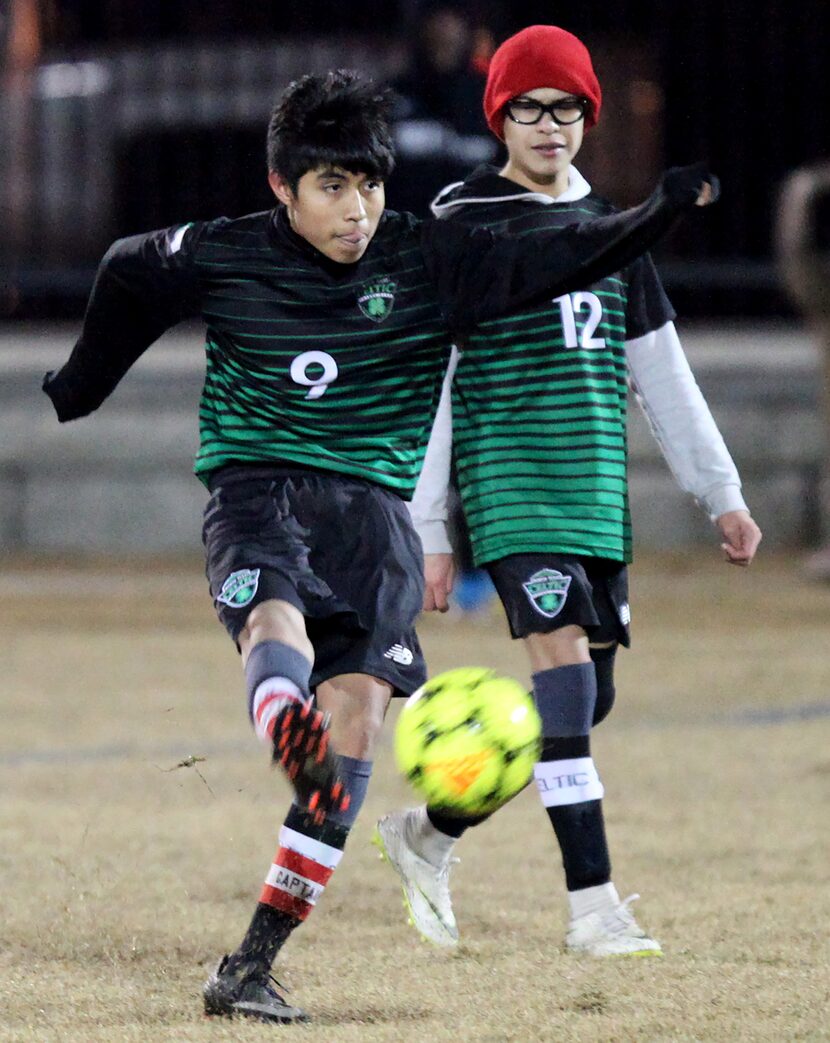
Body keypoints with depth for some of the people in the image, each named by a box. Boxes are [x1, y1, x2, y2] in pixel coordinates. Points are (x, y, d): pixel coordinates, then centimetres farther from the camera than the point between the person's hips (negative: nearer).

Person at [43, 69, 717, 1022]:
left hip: (375, 509, 2)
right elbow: (126, 275, 22)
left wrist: (662, 211, -14)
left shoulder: (427, 262, 4)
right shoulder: (223, 258, 3)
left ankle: (250, 967, -8)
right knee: (279, 627, -35)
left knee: (354, 721, -12)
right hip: (258, 490, -2)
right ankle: (290, 741, -73)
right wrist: (76, 389, 35)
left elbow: (557, 261, 1)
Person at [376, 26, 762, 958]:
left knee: (587, 698, 5)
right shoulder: (461, 228, -2)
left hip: (597, 491, 6)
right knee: (565, 667, -19)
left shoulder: (607, 229, 15)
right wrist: (427, 534, -7)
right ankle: (592, 907, -20)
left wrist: (721, 492, 17)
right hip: (510, 484, -6)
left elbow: (662, 373, 20)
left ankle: (428, 833, 25)